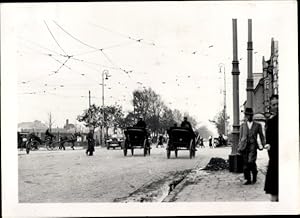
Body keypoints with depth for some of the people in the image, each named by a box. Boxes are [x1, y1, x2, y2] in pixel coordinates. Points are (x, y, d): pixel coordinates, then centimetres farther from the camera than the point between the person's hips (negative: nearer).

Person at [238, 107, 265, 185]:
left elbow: (261, 136, 13)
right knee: (245, 163, 0)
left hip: (252, 145, -2)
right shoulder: (242, 125, 14)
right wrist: (239, 146, 13)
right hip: (244, 146, 2)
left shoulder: (258, 125, 10)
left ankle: (254, 175, 7)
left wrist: (263, 145, 2)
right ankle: (248, 180, 10)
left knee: (251, 161, -19)